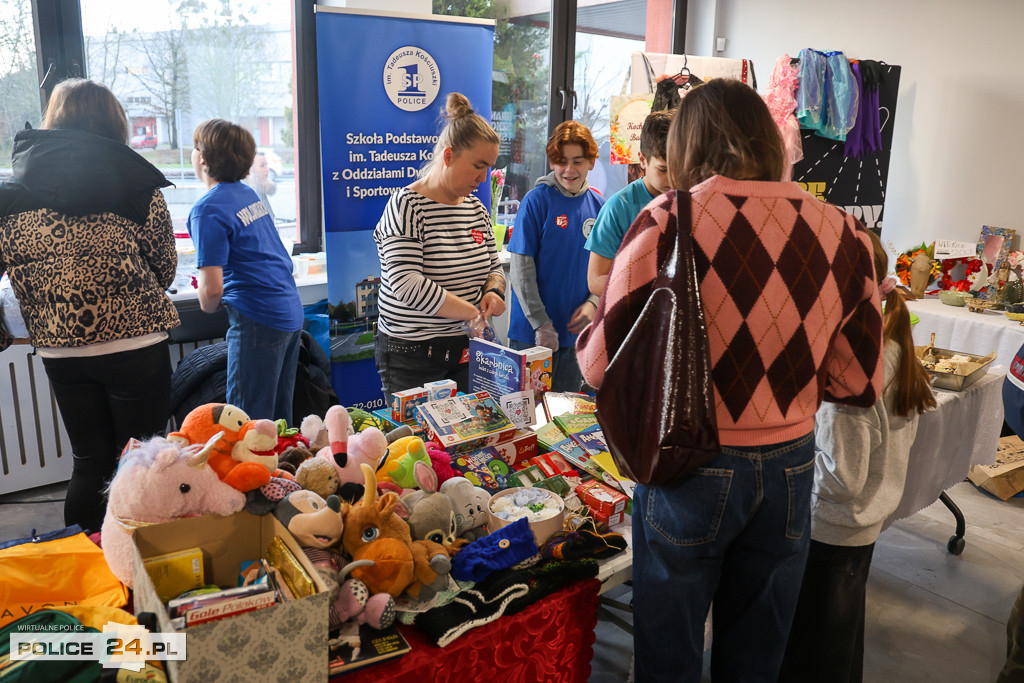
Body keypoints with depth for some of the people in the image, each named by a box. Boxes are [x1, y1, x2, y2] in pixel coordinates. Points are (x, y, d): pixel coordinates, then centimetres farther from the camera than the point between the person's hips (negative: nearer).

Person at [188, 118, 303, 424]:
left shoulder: (207, 209, -12)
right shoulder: (249, 194, 12)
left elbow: (212, 289, -19)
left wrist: (209, 306, 3)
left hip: (258, 320, -8)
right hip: (291, 313, 8)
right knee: (279, 419, 17)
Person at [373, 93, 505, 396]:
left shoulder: (476, 208, 9)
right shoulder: (406, 206, -12)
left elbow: (493, 267, 18)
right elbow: (407, 285, -22)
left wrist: (493, 291, -6)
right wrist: (475, 312, -19)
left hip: (465, 351, 6)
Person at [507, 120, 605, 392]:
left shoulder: (598, 205, 4)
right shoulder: (537, 201, -9)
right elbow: (521, 267, -11)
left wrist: (593, 302, -8)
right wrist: (541, 324, -15)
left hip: (576, 329, 4)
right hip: (533, 330, -4)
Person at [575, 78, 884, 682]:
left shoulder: (667, 222, -15)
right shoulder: (842, 232, -4)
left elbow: (601, 364, -13)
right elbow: (861, 385, 0)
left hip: (690, 467, -3)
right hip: (791, 469, 4)